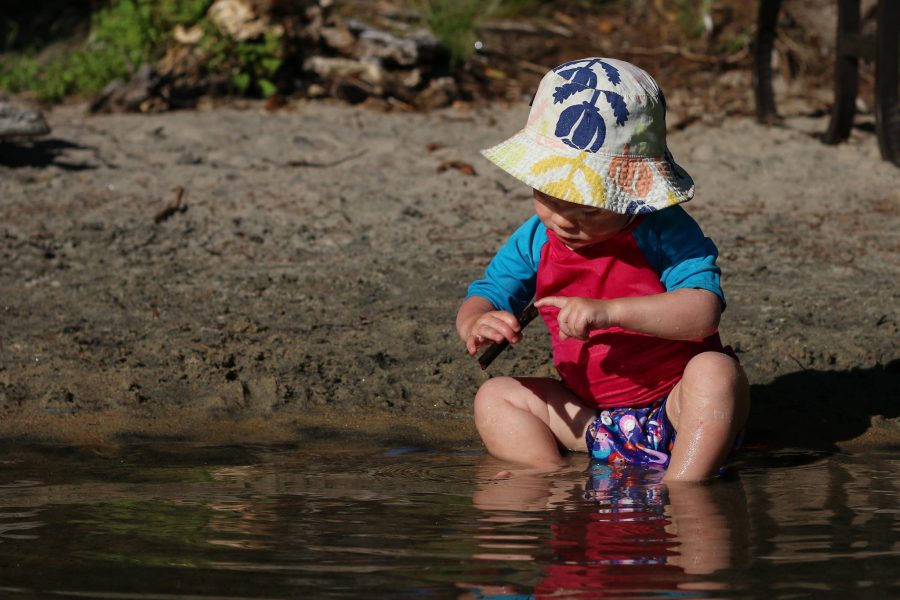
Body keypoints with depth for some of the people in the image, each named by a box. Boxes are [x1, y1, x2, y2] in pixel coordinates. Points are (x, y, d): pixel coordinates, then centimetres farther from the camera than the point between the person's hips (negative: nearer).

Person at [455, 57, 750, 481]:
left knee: (716, 371, -34)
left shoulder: (664, 232, -17)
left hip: (675, 413, -5)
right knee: (495, 397, -6)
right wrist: (477, 325, -24)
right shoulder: (537, 240, 0)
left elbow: (704, 311, -30)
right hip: (589, 420, 5)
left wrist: (610, 311, -39)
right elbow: (484, 295, 3)